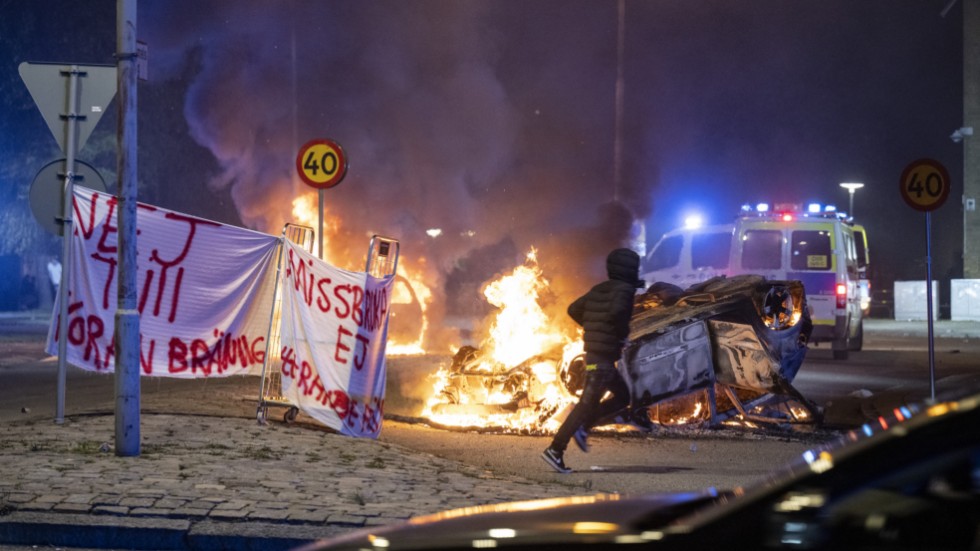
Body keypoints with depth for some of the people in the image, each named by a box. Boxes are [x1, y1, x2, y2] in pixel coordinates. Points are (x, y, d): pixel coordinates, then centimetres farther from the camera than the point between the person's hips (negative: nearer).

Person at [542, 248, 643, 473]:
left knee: (622, 396, 21)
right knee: (587, 404, -9)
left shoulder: (599, 290, 14)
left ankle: (582, 426, 10)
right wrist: (623, 332, -12)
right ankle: (555, 450, -13)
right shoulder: (624, 290, -10)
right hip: (603, 356, -9)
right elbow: (616, 312, -30)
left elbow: (574, 309, 15)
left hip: (593, 353, 9)